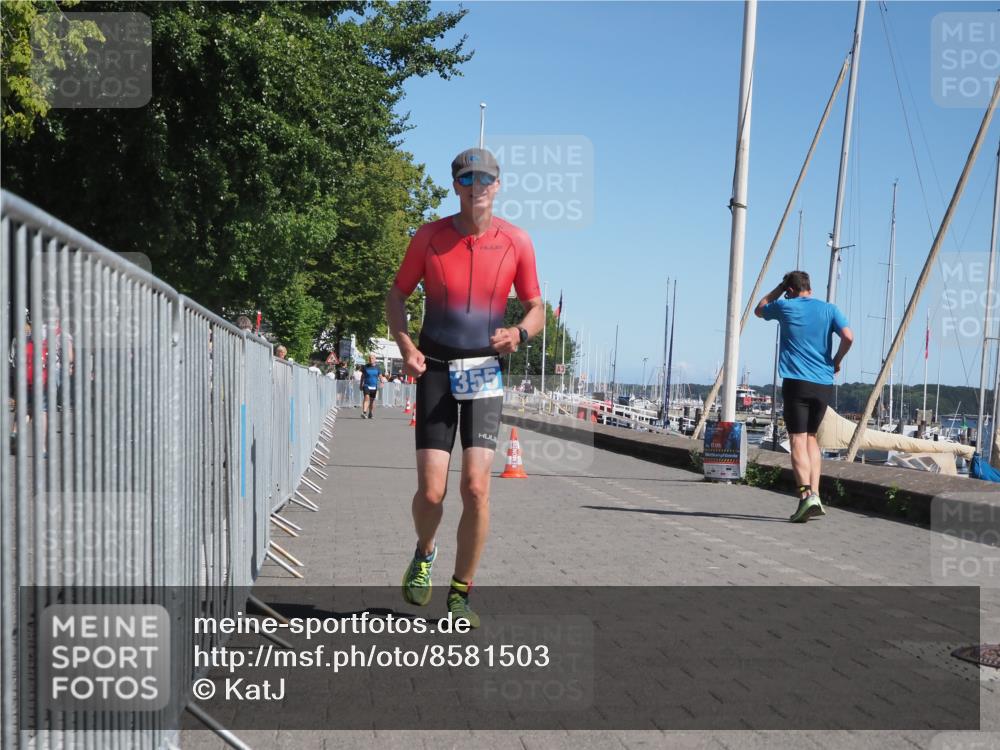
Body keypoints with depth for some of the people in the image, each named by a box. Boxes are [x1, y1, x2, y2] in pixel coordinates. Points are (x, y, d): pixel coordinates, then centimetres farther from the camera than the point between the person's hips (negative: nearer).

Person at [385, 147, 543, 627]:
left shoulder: (516, 242, -1)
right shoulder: (430, 237, -2)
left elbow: (535, 308, 8)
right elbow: (397, 294, 9)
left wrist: (520, 333, -14)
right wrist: (405, 345, -7)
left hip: (484, 373, 0)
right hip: (435, 371, 0)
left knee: (476, 487, -9)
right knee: (431, 490, -6)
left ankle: (461, 593, 8)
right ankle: (424, 554, 29)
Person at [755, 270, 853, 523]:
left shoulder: (785, 307, 4)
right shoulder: (829, 309, 9)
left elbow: (759, 310, 25)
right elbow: (848, 336, -5)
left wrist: (780, 288, 25)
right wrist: (836, 360, 10)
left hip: (796, 381, -3)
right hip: (824, 384, 3)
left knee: (798, 439, -6)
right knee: (811, 437, 16)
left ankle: (806, 494, -22)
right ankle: (815, 493, 7)